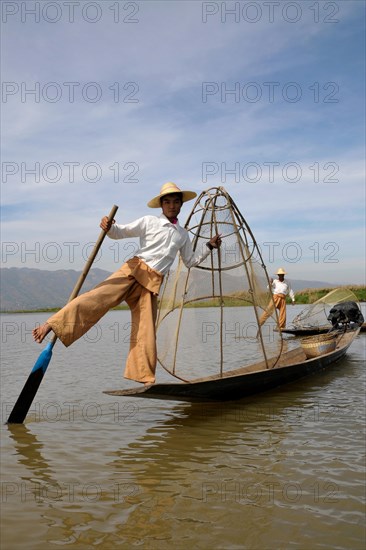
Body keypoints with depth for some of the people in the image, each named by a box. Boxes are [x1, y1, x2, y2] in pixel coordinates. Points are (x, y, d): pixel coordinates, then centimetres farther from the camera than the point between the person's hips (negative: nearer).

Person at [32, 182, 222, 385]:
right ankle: (51, 325, -28)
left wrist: (209, 247, 23)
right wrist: (109, 227, -16)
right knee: (97, 297, -24)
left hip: (152, 284, 3)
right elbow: (120, 232, 5)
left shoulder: (183, 234, 20)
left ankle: (146, 379, 5)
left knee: (146, 333, -1)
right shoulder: (149, 221, 8)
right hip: (133, 270, -3)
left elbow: (190, 261, 31)